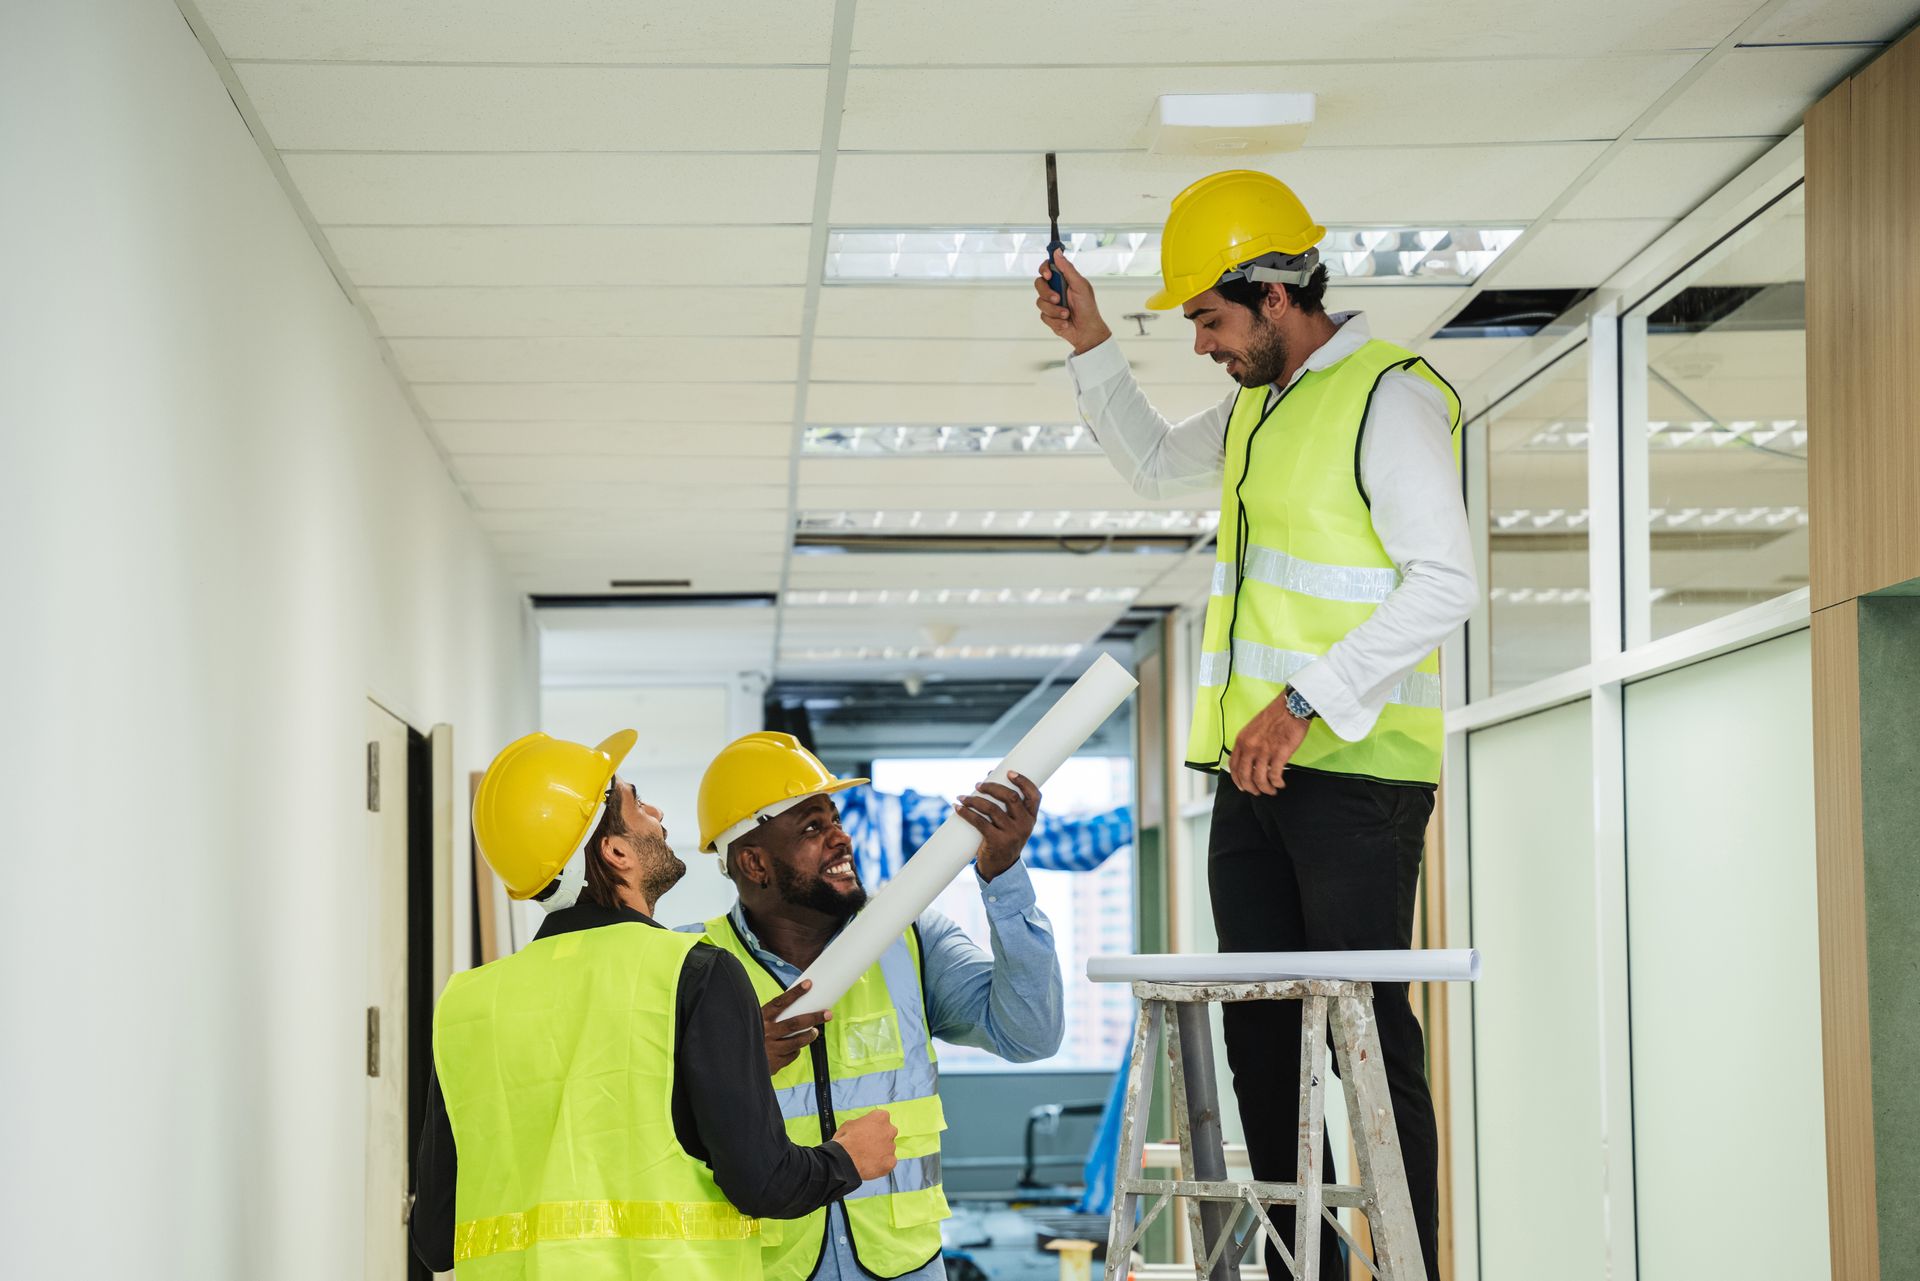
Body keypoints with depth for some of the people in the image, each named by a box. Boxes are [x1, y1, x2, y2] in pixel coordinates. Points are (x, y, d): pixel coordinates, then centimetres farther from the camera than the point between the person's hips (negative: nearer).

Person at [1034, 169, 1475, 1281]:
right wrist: (1091, 345, 24)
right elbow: (1154, 461, 37)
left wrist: (1306, 701, -22)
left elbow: (1446, 584, -18)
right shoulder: (1261, 405, 18)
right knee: (1261, 1033, 9)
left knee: (1368, 1032, -8)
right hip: (1256, 770, 9)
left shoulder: (1390, 397, -10)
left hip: (1358, 770, -9)